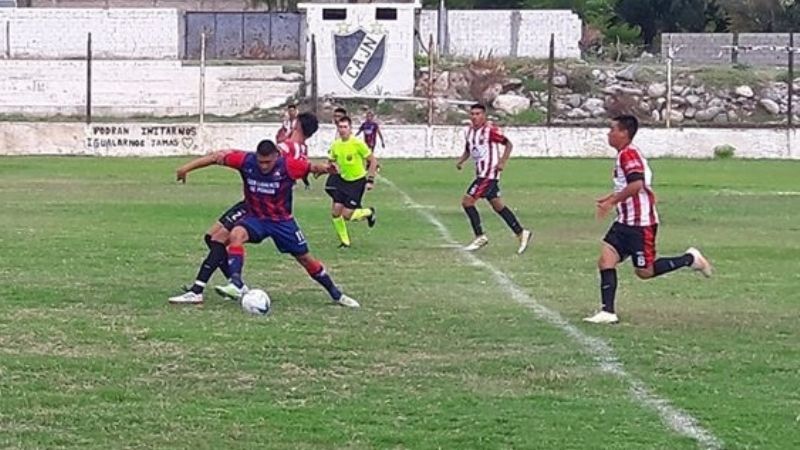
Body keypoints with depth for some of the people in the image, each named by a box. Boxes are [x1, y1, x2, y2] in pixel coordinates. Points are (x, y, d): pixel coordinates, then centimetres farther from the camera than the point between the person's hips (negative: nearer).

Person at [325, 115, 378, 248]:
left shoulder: (358, 144, -18)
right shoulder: (336, 145, -2)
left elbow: (373, 161, -10)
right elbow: (331, 162, 13)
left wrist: (370, 180, -15)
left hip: (357, 181, -5)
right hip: (343, 180, 5)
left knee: (347, 215, -10)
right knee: (335, 211, -5)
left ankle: (369, 213, 21)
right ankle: (344, 241, 13)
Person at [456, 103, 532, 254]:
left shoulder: (490, 131, -13)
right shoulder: (469, 132, 12)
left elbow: (508, 144, -9)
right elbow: (468, 150, 26)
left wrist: (502, 162, -18)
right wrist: (461, 161, 7)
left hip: (489, 173, -9)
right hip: (480, 173, 9)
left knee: (467, 201, -11)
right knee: (497, 205, 12)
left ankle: (480, 237, -4)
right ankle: (521, 233, 17)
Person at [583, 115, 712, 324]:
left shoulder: (628, 154, -16)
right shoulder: (626, 154, 16)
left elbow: (636, 184, -29)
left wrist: (611, 201, -23)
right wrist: (613, 197, 23)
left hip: (641, 223, -10)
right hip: (625, 222, 10)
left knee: (644, 272, -2)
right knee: (605, 261, -3)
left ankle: (690, 259, 13)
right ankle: (608, 312, -6)